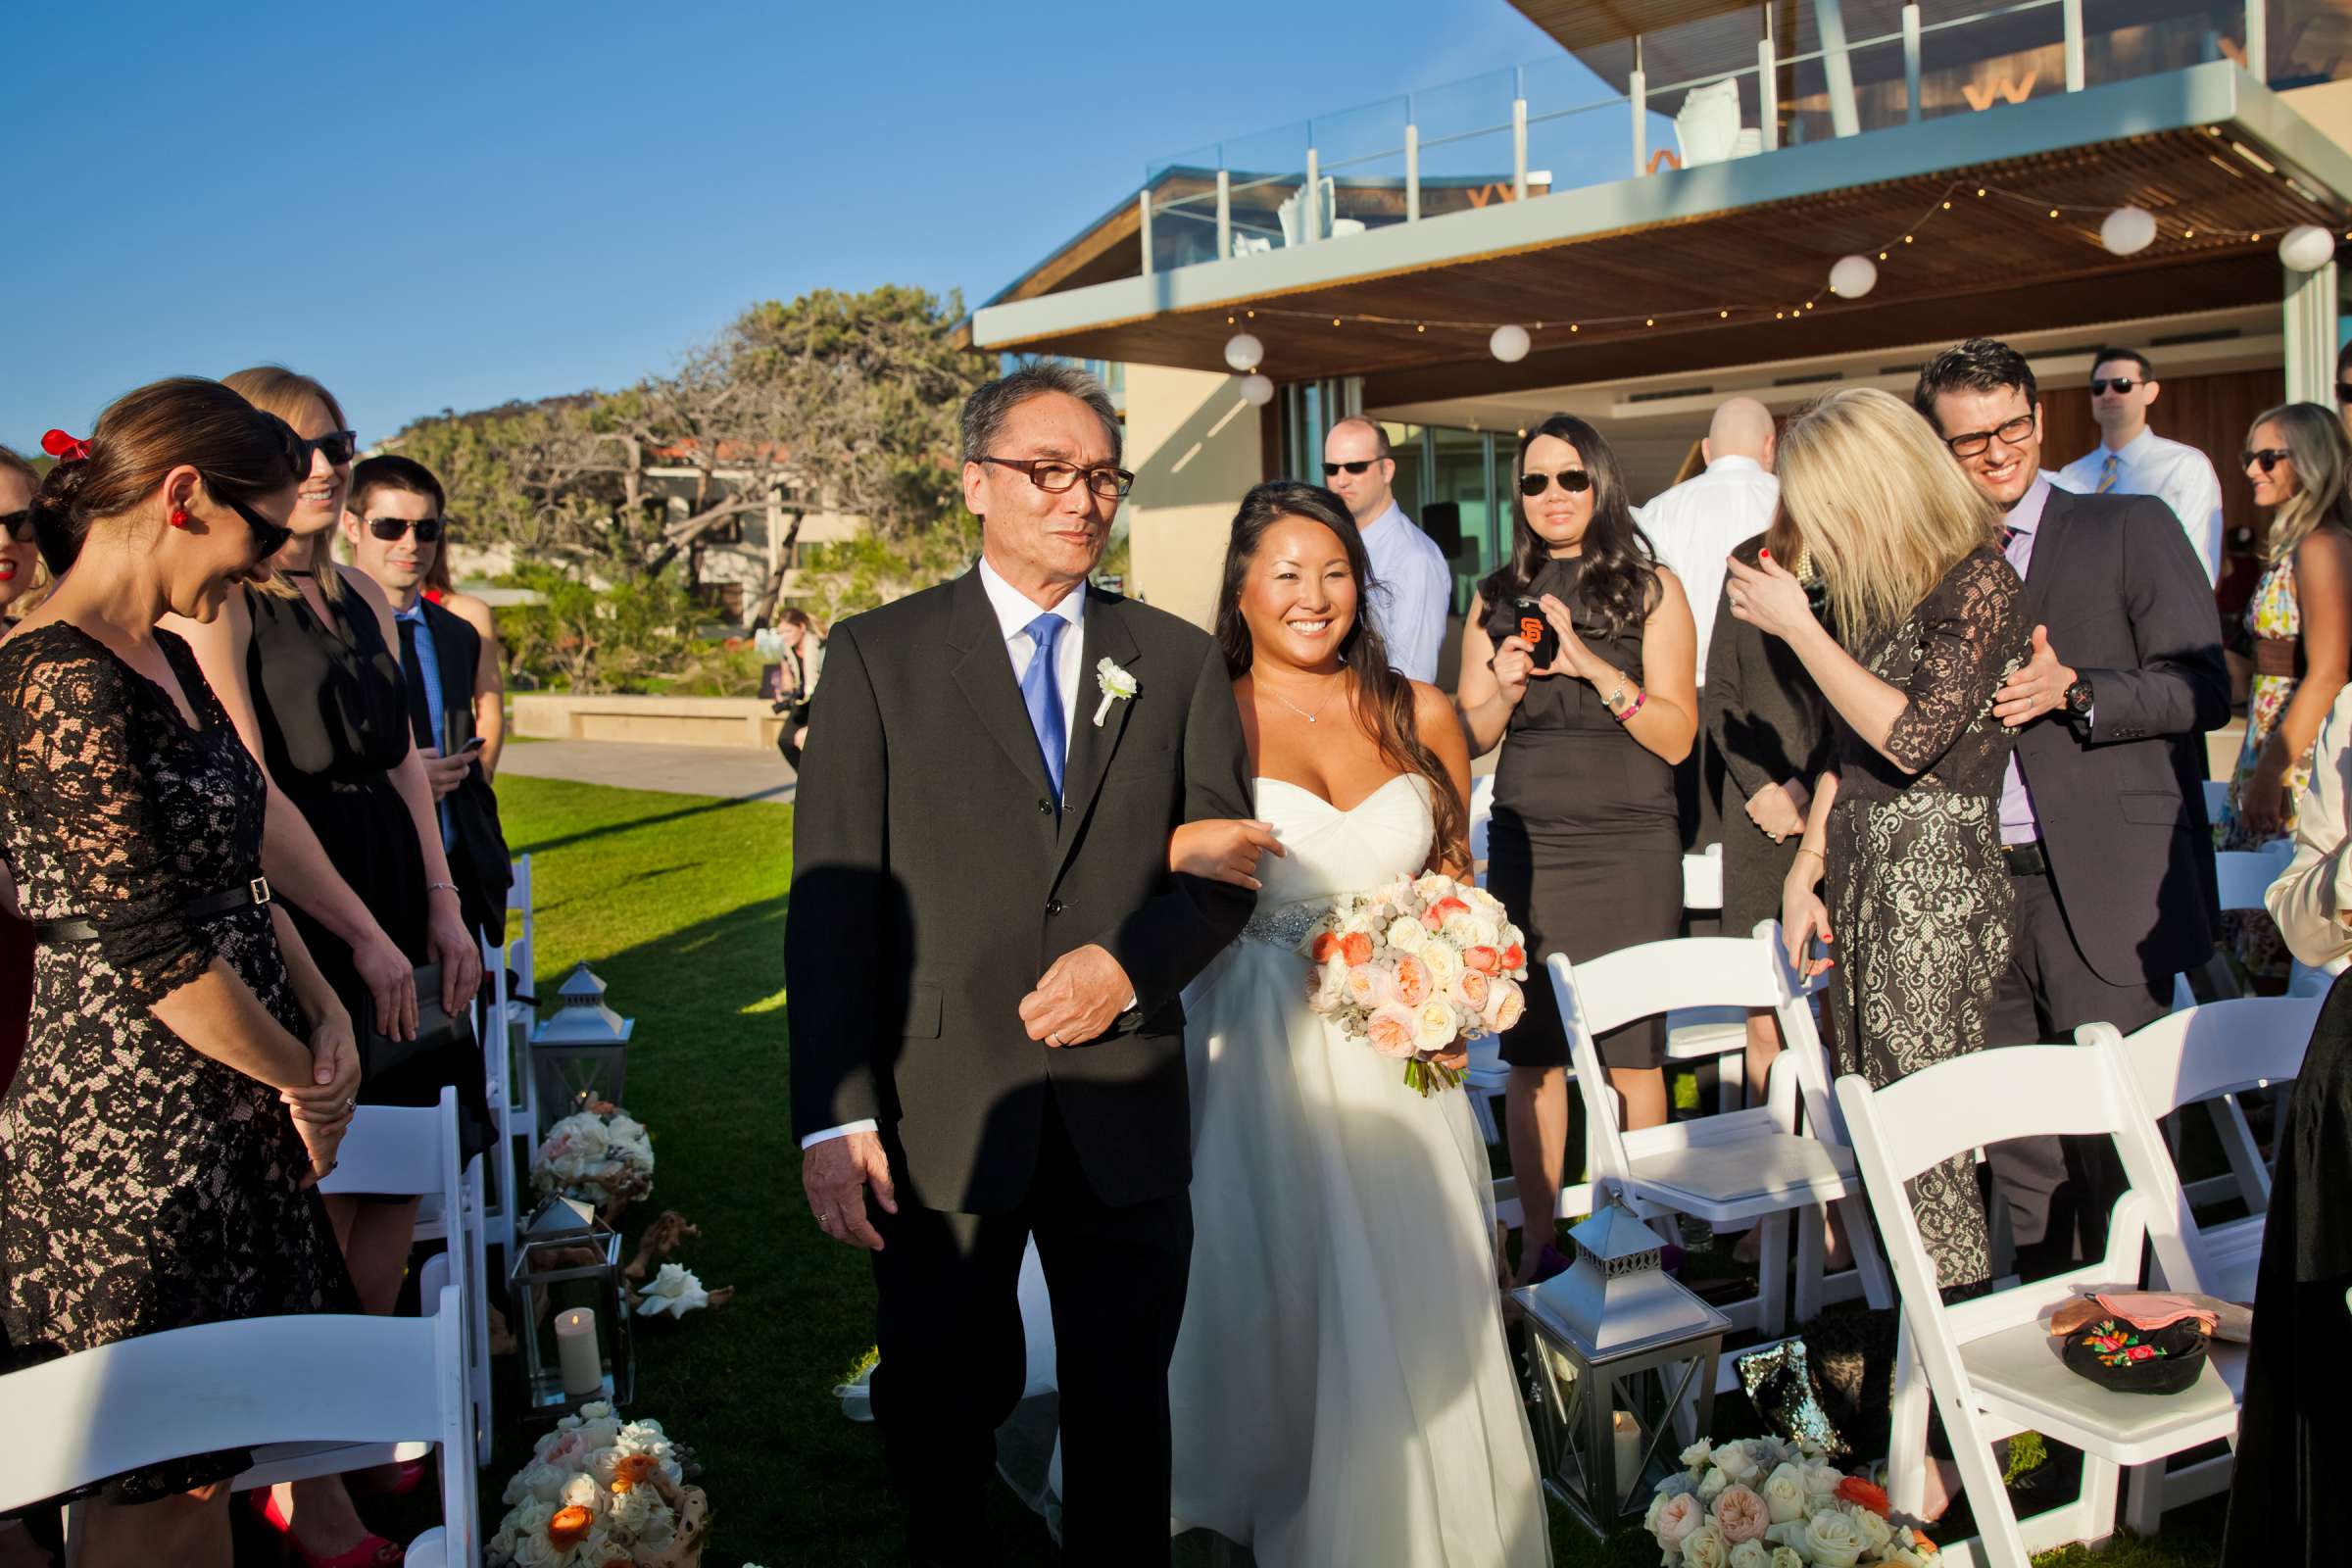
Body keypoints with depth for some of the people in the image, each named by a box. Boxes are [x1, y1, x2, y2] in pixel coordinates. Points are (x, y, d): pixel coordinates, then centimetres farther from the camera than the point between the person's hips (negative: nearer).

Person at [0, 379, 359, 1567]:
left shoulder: (168, 662, 8)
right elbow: (157, 953, -21)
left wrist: (321, 1012, 1)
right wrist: (302, 1078, -8)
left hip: (229, 1114, 9)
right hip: (132, 1144, -9)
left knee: (212, 1448, 20)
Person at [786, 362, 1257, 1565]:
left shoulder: (1177, 662, 7)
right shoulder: (879, 653, 0)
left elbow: (1227, 870, 7)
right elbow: (833, 897, -6)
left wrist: (1133, 962, -13)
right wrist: (836, 1115, -13)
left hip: (1126, 1115, 2)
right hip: (941, 1115, -1)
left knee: (1125, 1420, 15)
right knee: (937, 1418, 16)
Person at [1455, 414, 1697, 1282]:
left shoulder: (1651, 589, 2)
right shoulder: (1497, 599, 10)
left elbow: (1676, 736, -4)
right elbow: (1470, 737, 13)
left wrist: (1592, 666, -14)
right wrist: (1505, 687, -7)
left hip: (1629, 846, -2)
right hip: (1525, 845, 2)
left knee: (1633, 1051, 1)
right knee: (1530, 1051, 3)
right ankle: (1537, 1241, 14)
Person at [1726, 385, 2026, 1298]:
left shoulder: (1977, 581, -10)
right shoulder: (1879, 589, 14)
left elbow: (1912, 735, -19)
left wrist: (1797, 627, -13)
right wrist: (1806, 868, 10)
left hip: (1939, 879, -8)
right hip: (1859, 876, 8)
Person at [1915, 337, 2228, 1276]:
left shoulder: (2130, 529, 4)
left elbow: (2202, 690, -3)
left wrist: (2076, 690, -18)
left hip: (2104, 891, -4)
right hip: (1978, 888, 4)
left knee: (2114, 1141, -2)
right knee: (2014, 1141, 8)